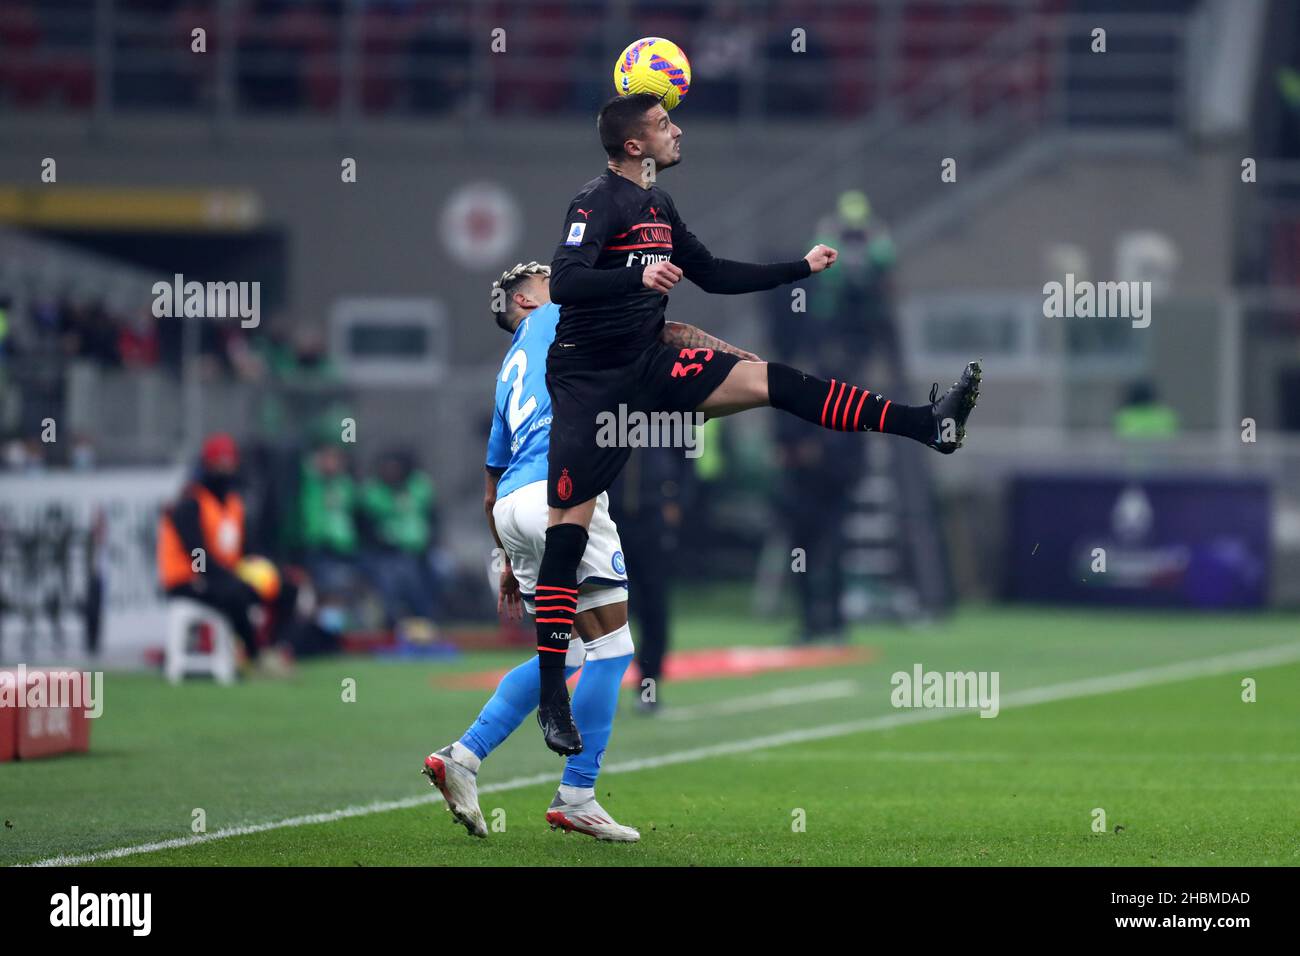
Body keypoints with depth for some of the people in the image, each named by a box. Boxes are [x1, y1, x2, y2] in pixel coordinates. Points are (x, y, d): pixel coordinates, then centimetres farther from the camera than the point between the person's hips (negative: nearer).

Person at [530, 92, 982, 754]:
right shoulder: (598, 203, -13)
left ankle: (928, 425, -13)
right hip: (590, 381, -7)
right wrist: (638, 278, -44)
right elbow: (564, 282, -28)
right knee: (568, 528, -9)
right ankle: (551, 696, -7)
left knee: (770, 381, -7)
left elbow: (713, 275, 24)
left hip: (648, 366, 7)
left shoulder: (657, 204, 13)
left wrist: (802, 268, 22)